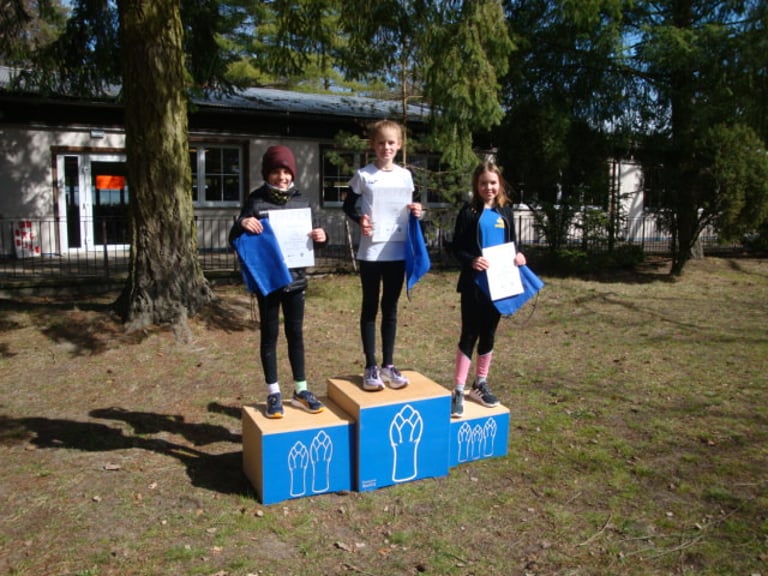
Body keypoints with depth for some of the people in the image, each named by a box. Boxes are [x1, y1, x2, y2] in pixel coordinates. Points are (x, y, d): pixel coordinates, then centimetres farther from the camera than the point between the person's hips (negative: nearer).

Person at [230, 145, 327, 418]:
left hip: (295, 278, 3)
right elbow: (235, 241, -6)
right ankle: (273, 393, 18)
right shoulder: (256, 200, -5)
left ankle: (300, 391, 23)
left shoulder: (300, 200, 4)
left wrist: (320, 237, -10)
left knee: (295, 333, 11)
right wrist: (242, 224, -27)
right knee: (269, 334, 7)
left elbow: (309, 238, 12)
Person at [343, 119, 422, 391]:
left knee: (391, 308, 11)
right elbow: (348, 206, 4)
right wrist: (360, 220, -15)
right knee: (370, 308, 5)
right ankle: (371, 367, 14)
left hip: (397, 251, 3)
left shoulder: (405, 175, 6)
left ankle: (388, 364, 22)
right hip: (370, 252, -3)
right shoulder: (363, 175, -3)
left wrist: (416, 212, -6)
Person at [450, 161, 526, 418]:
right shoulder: (469, 211, -4)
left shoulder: (505, 211, 9)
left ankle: (480, 385, 28)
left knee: (488, 334, 13)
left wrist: (518, 255, -6)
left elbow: (512, 242, 15)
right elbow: (456, 247, -6)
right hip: (474, 284, -4)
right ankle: (458, 391, 5)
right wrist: (471, 261, -25)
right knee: (469, 334, -2)